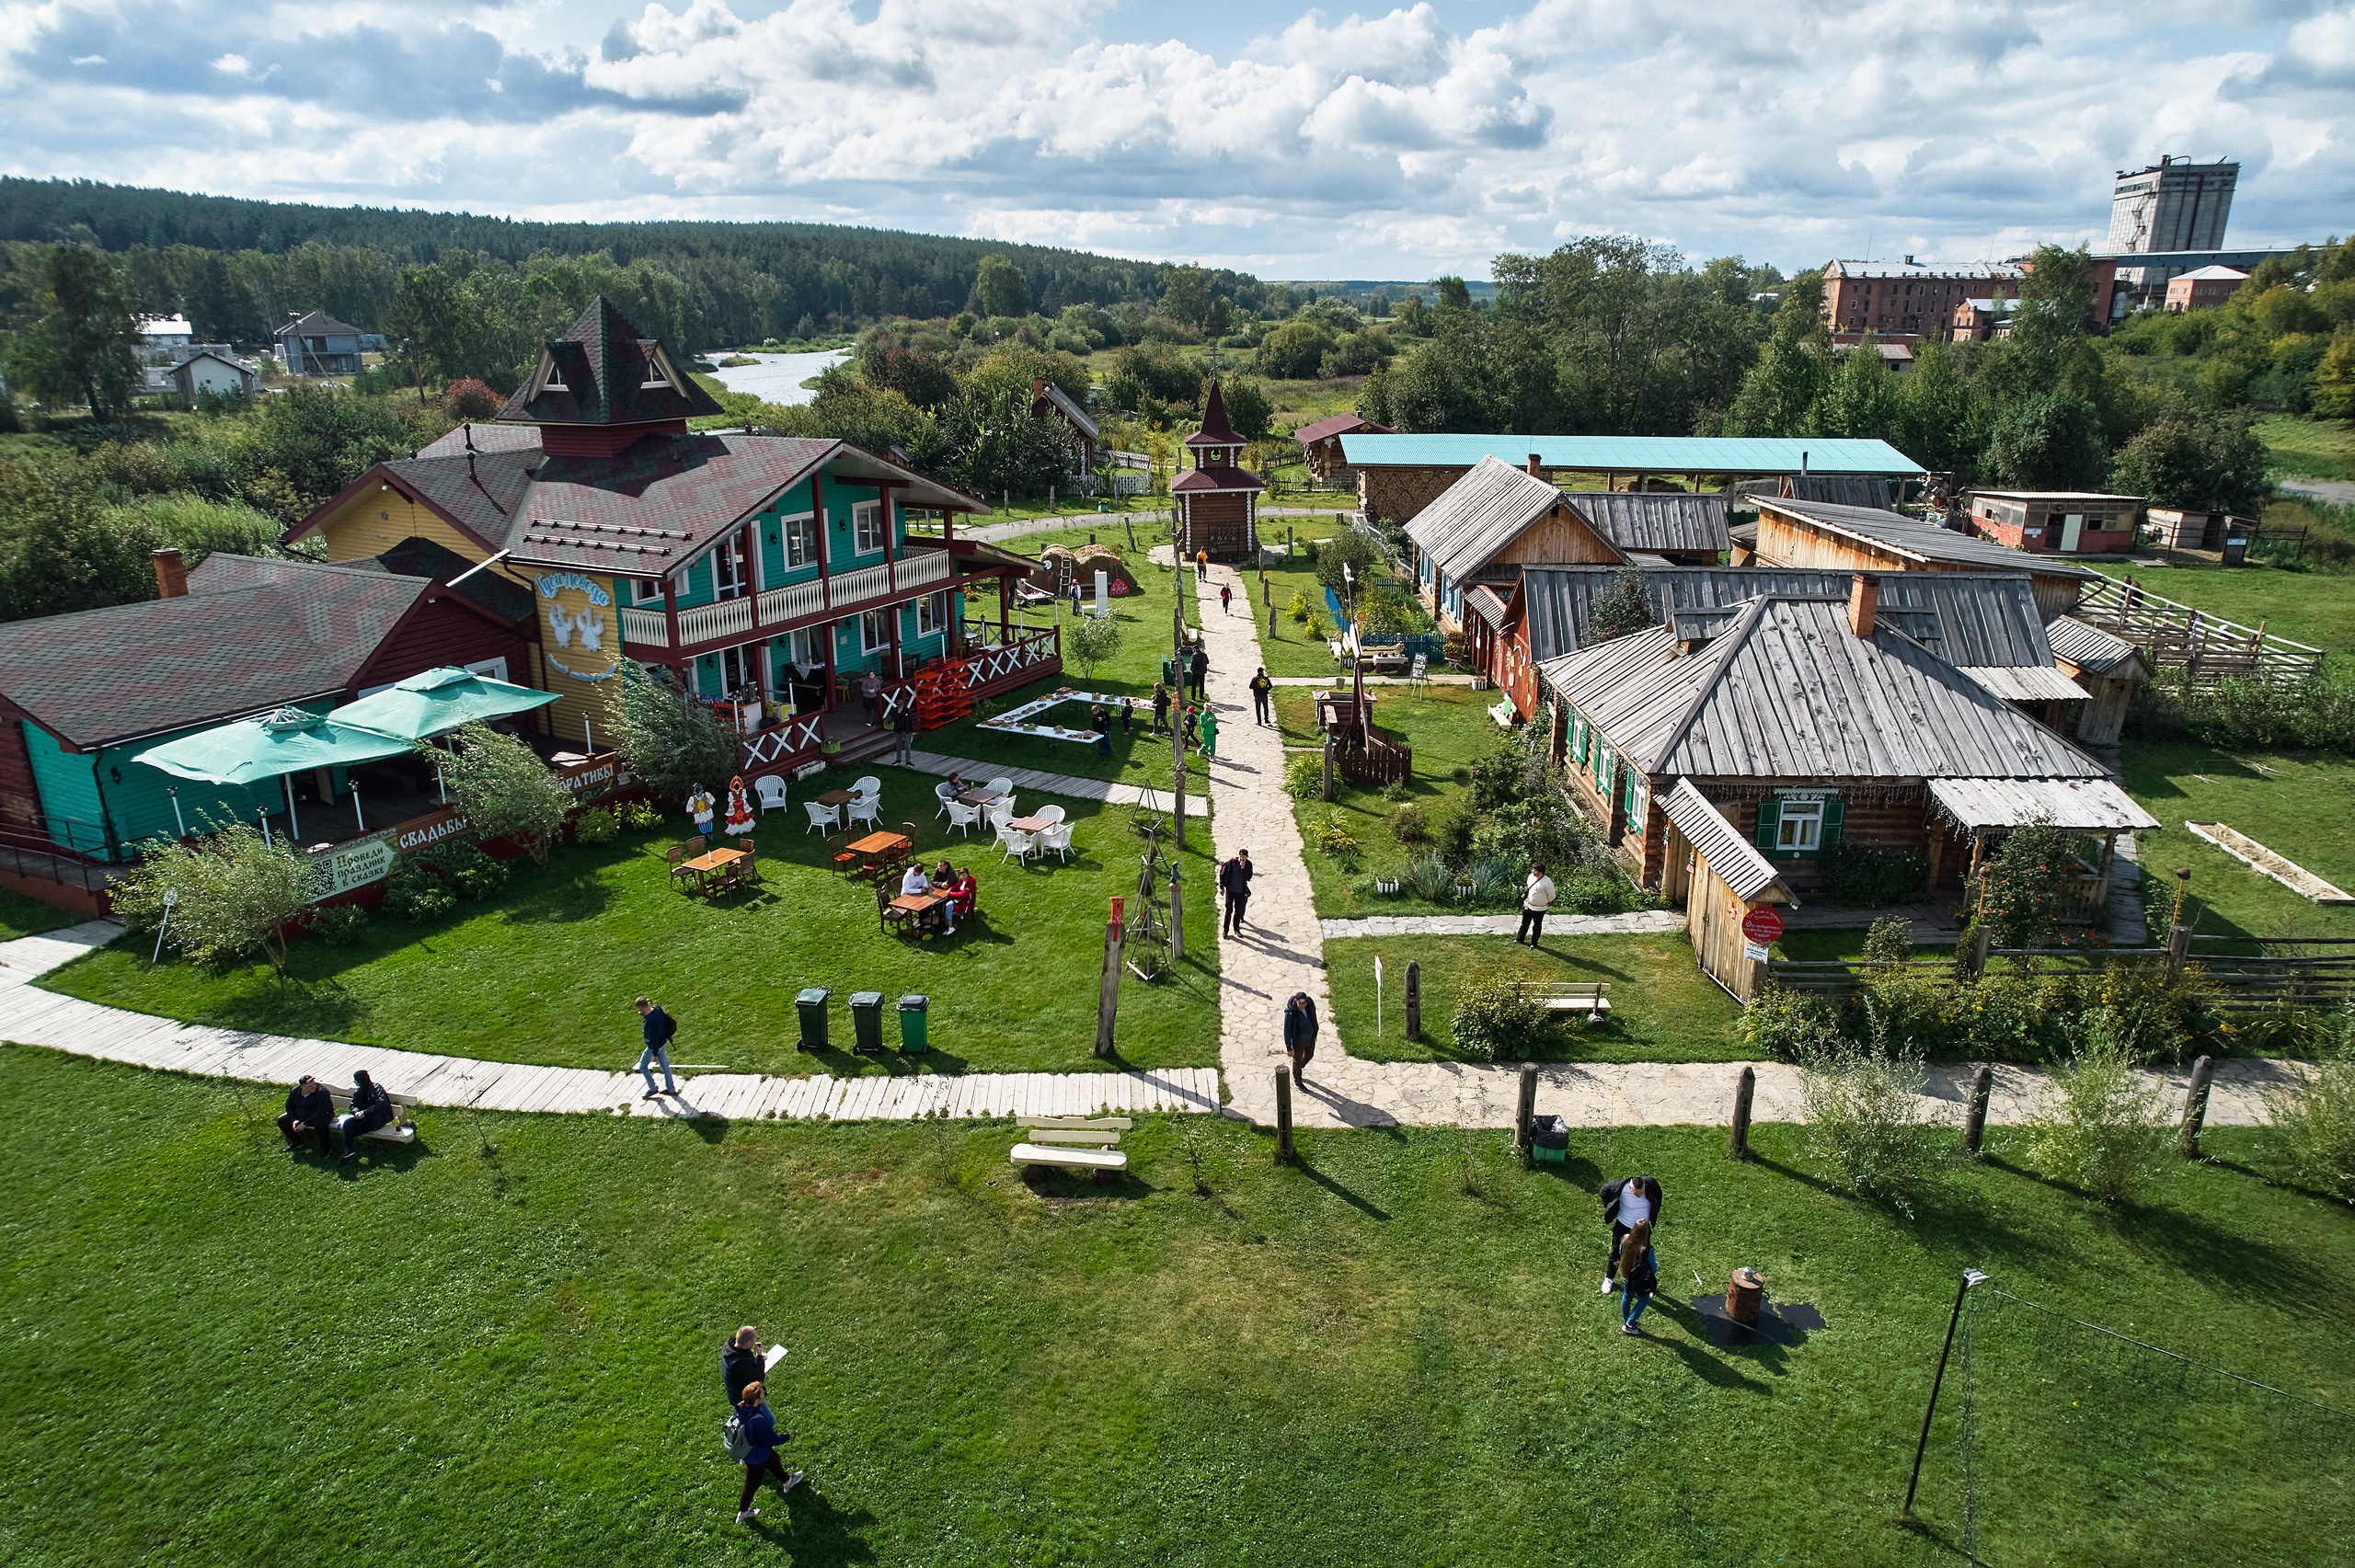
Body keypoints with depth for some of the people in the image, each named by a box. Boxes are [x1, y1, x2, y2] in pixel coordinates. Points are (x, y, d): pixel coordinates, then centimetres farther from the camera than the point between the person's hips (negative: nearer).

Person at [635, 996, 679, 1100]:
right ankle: (671, 1089, 33)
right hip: (663, 1043, 8)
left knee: (643, 1066, 14)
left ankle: (652, 1089, 24)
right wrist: (644, 1015, 0)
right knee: (665, 1065, 20)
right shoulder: (657, 1009, -9)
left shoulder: (650, 1021, -34)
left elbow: (653, 1038, -27)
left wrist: (655, 1054, -18)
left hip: (655, 1046, -8)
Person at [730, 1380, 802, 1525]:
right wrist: (787, 1437, -12)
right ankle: (743, 1513, 42)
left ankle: (787, 1482, 58)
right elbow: (773, 1440, -28)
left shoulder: (742, 1407, -21)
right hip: (756, 1458, -8)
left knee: (774, 1460, 31)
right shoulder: (758, 1421, -44)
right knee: (752, 1484, 18)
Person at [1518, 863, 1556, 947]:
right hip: (1528, 905, 6)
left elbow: (1551, 896, -11)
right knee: (1525, 923, 21)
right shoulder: (1531, 877, -5)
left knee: (1537, 926, 13)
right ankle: (1519, 938, 40)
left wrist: (1544, 902, 5)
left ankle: (1534, 943, 30)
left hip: (1539, 909, -6)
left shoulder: (1547, 882, -26)